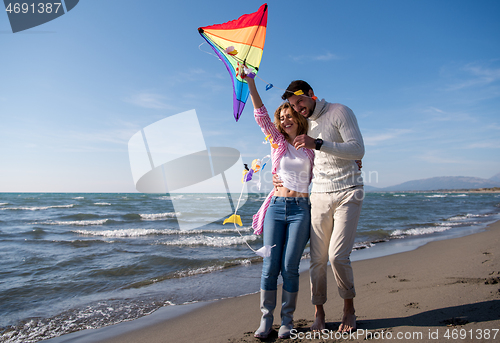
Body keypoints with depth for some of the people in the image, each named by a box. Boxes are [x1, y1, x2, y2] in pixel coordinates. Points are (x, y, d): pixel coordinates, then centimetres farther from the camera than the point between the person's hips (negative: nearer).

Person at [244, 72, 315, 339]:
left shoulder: (310, 147, 10)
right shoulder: (277, 141, 10)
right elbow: (261, 115, 0)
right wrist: (250, 82, -9)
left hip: (300, 209, -1)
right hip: (276, 207, 1)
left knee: (290, 267, -3)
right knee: (270, 266, -2)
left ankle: (287, 320, 13)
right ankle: (266, 319, 12)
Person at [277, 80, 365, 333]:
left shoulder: (340, 112, -2)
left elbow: (358, 150, -14)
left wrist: (317, 143, -23)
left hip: (348, 193, -5)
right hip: (319, 196, 5)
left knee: (338, 256, -11)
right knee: (317, 259, 1)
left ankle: (349, 309, 15)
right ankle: (319, 313, 18)